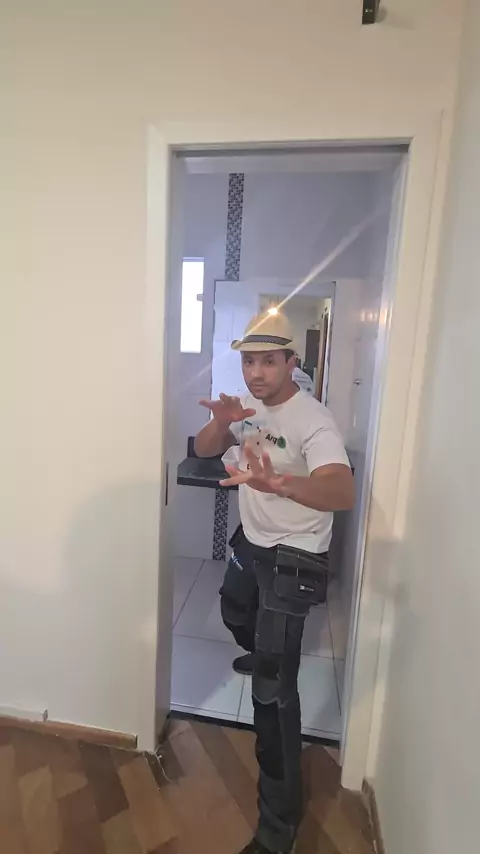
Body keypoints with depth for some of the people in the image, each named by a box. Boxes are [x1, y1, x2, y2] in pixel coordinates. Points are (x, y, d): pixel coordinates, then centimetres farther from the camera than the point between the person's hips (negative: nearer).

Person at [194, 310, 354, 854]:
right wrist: (221, 425, -26)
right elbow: (202, 451, -3)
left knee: (273, 688, -7)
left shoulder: (312, 420, -27)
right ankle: (265, 655, 66)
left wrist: (277, 483, -62)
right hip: (251, 542, 8)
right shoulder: (247, 405, -2)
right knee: (235, 616, 32)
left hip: (294, 559, -8)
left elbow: (343, 492, -42)